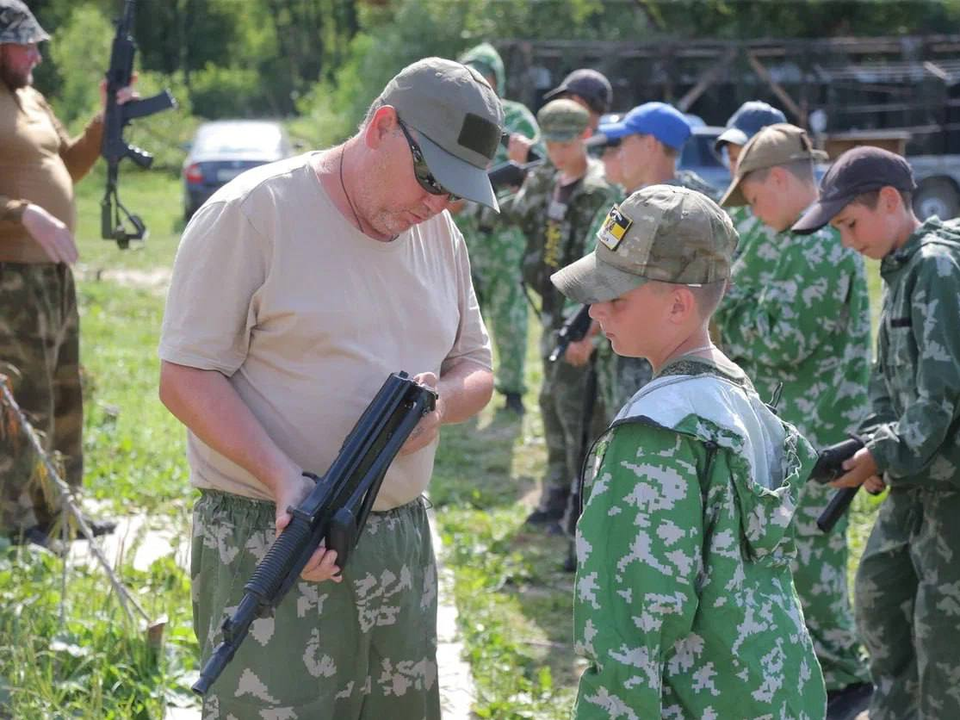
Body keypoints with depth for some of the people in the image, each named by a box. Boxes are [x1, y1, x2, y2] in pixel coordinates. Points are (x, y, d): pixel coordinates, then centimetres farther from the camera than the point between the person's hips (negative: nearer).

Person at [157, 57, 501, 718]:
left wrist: (442, 404, -5)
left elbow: (476, 366, 20)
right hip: (272, 546, -7)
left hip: (403, 544, 7)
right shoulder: (253, 212, -10)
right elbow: (185, 378, -12)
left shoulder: (439, 233, 11)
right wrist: (286, 481, -24)